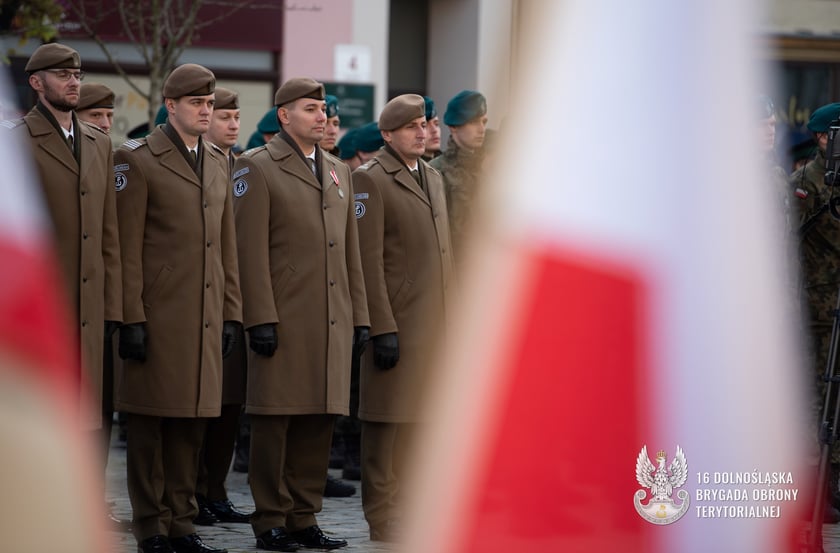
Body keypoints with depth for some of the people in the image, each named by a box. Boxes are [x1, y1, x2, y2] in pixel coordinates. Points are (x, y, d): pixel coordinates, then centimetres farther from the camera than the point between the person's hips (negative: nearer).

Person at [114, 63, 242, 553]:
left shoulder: (218, 164, 16)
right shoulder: (138, 161, -4)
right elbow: (127, 248, -8)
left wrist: (231, 313, 13)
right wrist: (131, 319, -13)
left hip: (206, 321, 6)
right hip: (159, 318, -6)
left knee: (193, 425, 9)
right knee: (151, 427, -1)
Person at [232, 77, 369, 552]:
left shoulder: (339, 172, 18)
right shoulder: (257, 169, -2)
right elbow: (251, 250, -8)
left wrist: (360, 316, 13)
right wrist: (260, 318, -15)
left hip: (333, 323, 6)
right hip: (284, 322, -6)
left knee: (319, 422, 7)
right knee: (276, 421, -2)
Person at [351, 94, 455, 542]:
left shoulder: (433, 177, 18)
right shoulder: (371, 179, -7)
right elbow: (368, 261, -12)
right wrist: (383, 328, -17)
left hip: (437, 324, 7)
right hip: (399, 323, -7)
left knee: (426, 420, 10)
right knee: (391, 422, -4)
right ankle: (384, 521, 0)